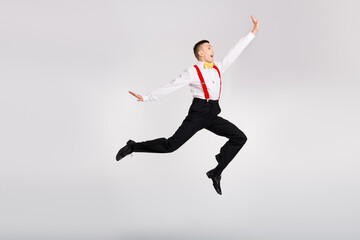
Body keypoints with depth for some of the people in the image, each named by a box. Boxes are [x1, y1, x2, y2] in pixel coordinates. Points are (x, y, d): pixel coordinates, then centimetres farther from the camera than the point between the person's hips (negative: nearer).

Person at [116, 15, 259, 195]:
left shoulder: (218, 68, 14)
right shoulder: (192, 72, -5)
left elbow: (235, 51, 18)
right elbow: (171, 86, -8)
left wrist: (253, 32, 19)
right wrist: (147, 98, -13)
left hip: (213, 115, 7)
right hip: (198, 113, -7)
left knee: (240, 138, -1)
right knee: (172, 144, -15)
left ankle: (216, 173, 2)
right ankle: (133, 147, 2)